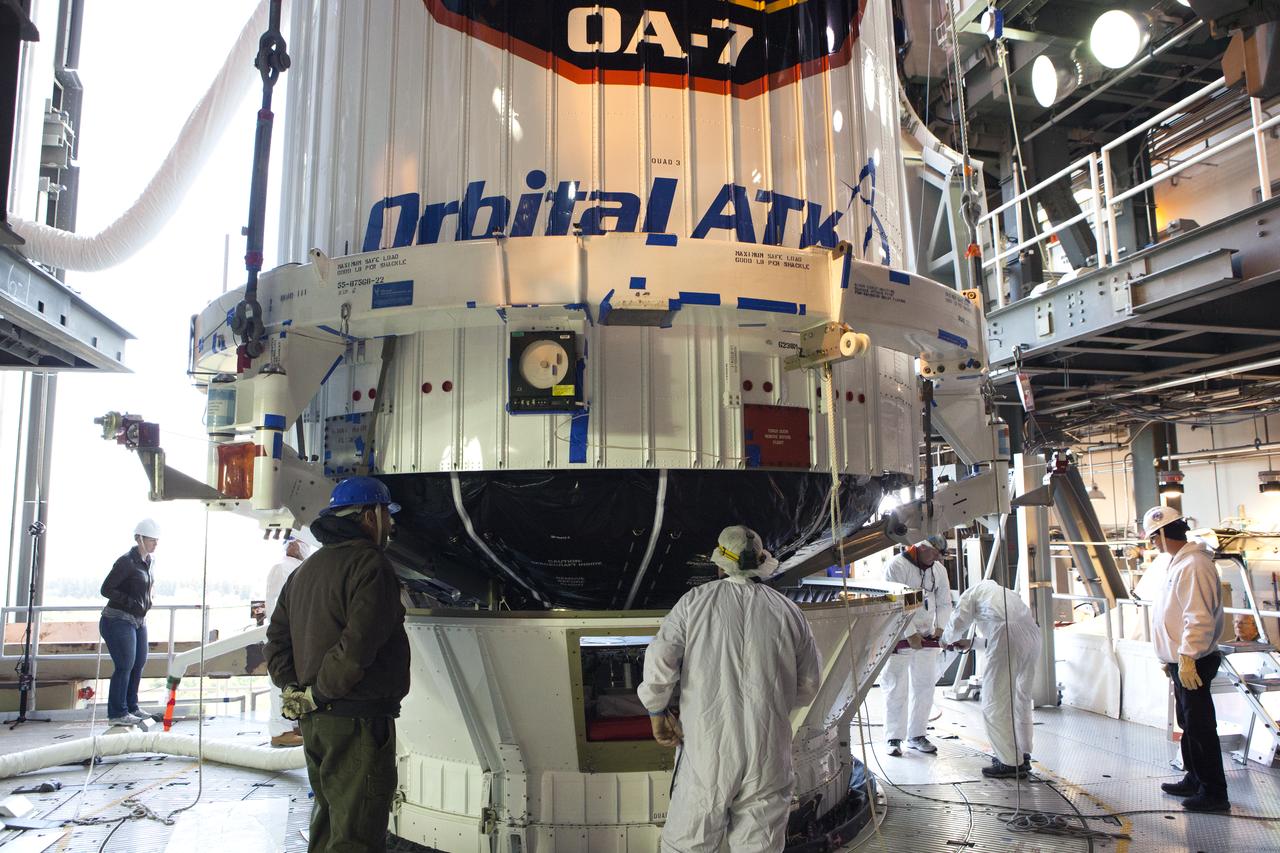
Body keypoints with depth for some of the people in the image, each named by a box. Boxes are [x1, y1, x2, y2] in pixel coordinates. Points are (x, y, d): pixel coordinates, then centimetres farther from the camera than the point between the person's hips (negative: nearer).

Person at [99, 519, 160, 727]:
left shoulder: (147, 561, 10)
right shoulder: (127, 561, -17)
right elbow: (106, 589, -18)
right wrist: (131, 602, -20)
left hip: (138, 621, 9)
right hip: (118, 621, -9)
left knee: (139, 663, 13)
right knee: (125, 665, -7)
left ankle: (131, 707, 26)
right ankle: (117, 713, 3)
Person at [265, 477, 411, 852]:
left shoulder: (304, 571, 16)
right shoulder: (369, 563, -14)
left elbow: (277, 641, 16)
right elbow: (358, 645, -24)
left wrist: (296, 688, 8)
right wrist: (321, 691, -12)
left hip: (313, 722, 9)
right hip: (357, 722, -9)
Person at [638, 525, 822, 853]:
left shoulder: (695, 602, -2)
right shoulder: (789, 611, 5)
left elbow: (658, 662, -11)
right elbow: (807, 688, 10)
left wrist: (657, 712, 4)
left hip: (708, 754, -2)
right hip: (768, 763, 2)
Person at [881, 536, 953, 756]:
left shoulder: (939, 570, 7)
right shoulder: (896, 566, -15)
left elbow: (944, 603, 10)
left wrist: (940, 628, -6)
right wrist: (910, 634, -20)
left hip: (927, 638, 6)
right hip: (899, 637, -6)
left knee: (925, 687, 10)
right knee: (896, 689, -1)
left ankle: (916, 735, 23)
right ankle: (894, 738, 7)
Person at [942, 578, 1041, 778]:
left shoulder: (973, 591, 20)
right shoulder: (1004, 592, 38)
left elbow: (958, 623, 11)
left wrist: (946, 639, 30)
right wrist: (972, 643, 46)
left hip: (1008, 634, -8)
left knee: (995, 704, 0)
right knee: (1020, 698, 20)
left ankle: (1011, 762, 0)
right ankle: (1022, 755, 28)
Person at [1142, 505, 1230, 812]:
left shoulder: (1193, 566, -20)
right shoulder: (1178, 563, 13)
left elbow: (1199, 619, -26)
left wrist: (1187, 658, -25)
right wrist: (1172, 658, 23)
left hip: (1192, 663, -11)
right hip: (1180, 660, 11)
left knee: (1200, 726, -3)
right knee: (1188, 723, 19)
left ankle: (1214, 793, 6)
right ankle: (1194, 780, 31)